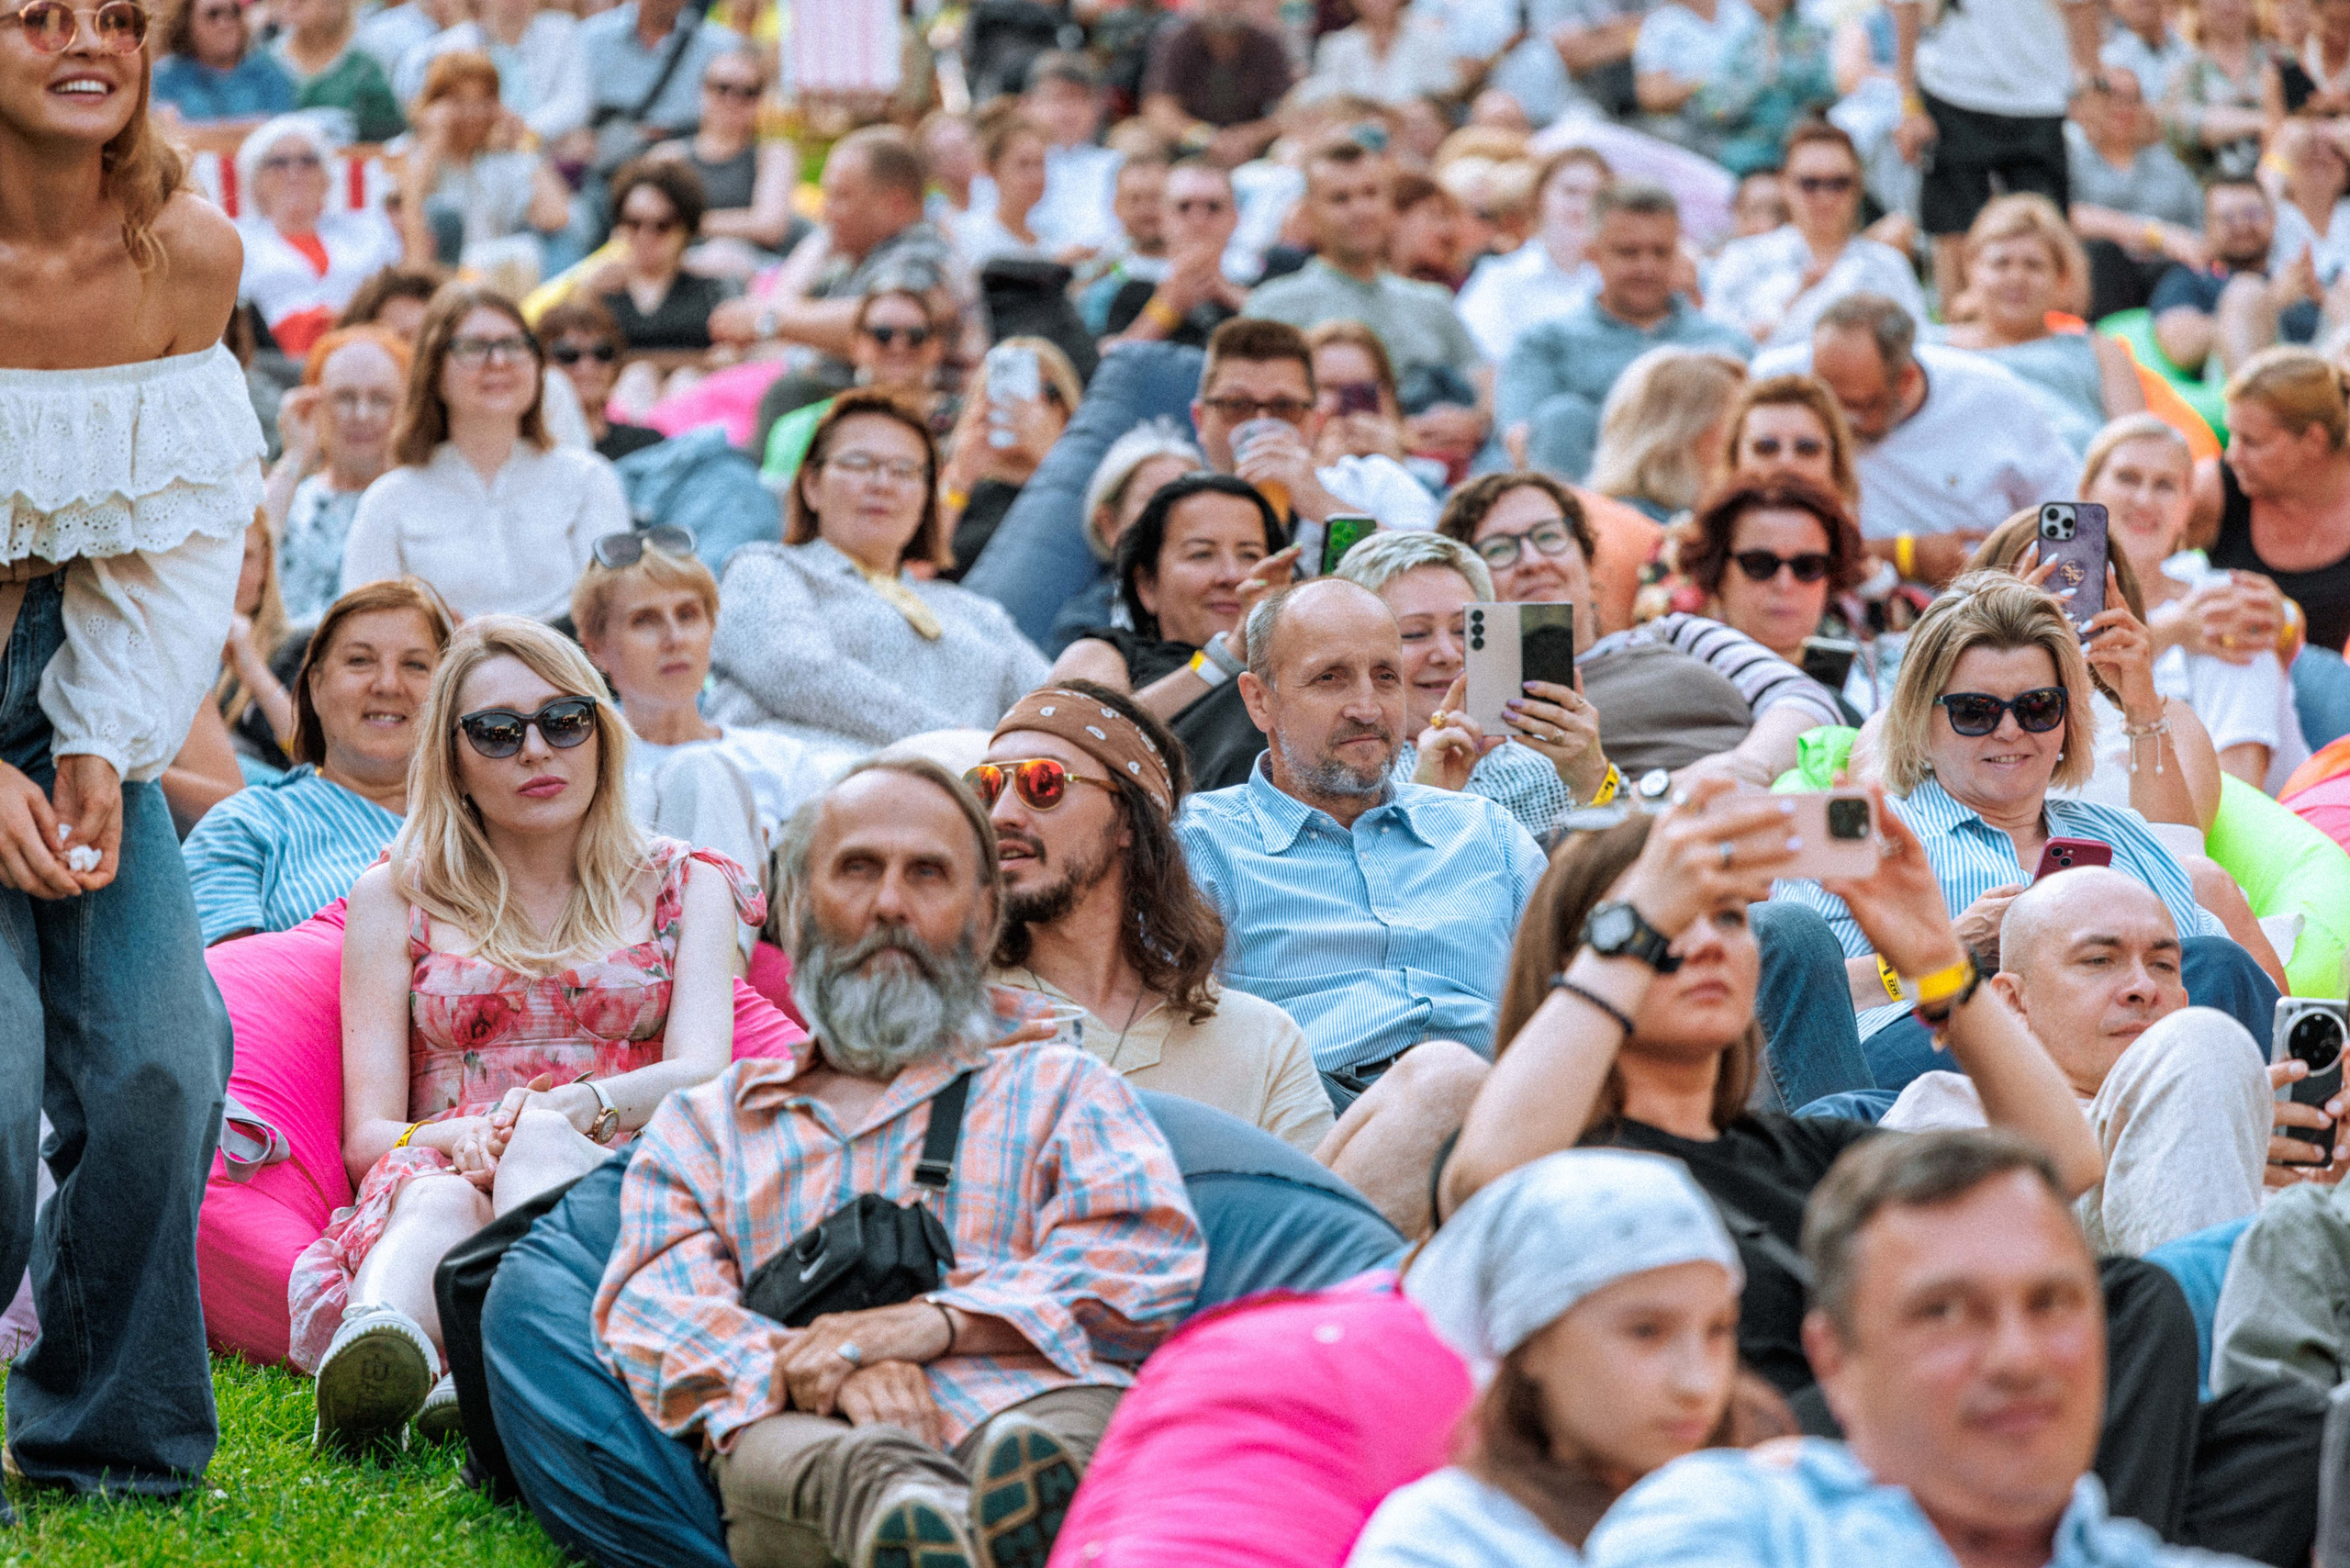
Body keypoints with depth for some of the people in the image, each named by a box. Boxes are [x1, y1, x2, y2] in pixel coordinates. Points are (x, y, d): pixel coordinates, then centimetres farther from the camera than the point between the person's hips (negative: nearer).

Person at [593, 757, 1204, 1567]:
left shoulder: (1061, 1088, 30)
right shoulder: (704, 1123, 32)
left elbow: (1150, 1260, 10)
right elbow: (653, 1304, 12)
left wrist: (941, 1321, -9)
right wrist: (802, 1366, -13)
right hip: (809, 1437, 0)